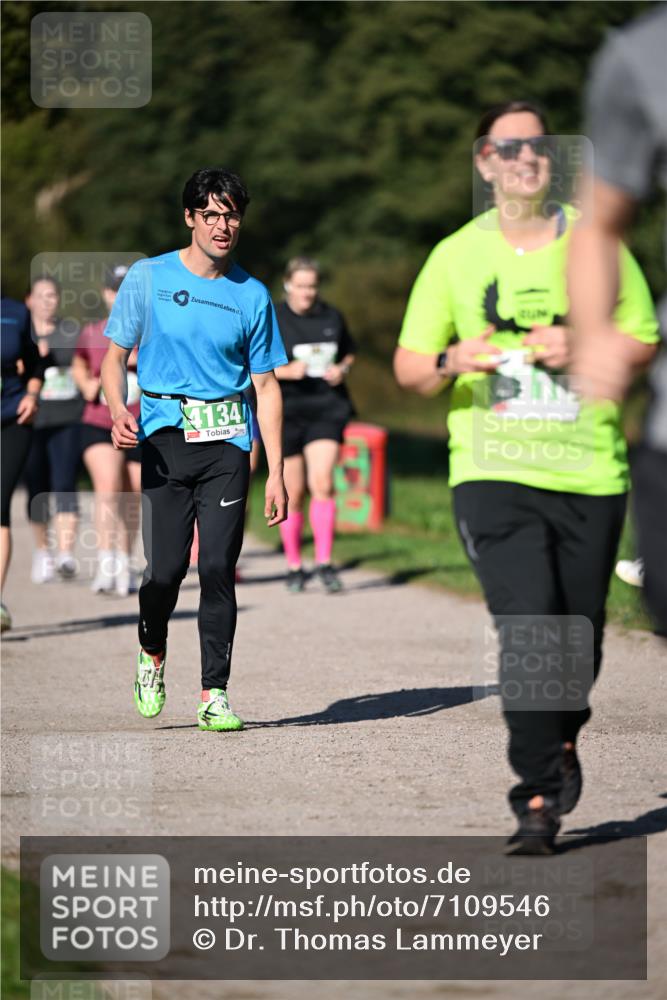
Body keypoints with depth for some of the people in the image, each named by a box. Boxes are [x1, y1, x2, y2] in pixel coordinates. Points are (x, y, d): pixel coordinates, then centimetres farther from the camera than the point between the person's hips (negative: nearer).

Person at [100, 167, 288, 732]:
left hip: (228, 442, 1)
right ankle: (152, 655, 22)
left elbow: (266, 386, 11)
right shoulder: (149, 278, 5)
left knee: (218, 568, -6)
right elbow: (116, 355, 8)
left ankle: (214, 695, 0)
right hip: (165, 435, -1)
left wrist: (277, 472, 5)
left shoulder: (252, 296, 9)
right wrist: (119, 410, -14)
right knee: (166, 567, -8)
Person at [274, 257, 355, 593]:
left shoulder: (332, 317, 8)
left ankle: (324, 562, -13)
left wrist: (342, 370, -1)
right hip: (286, 411, -1)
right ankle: (294, 566, 17)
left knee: (322, 483, -16)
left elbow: (349, 353, 21)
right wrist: (287, 371, -17)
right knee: (293, 493, 4)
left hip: (326, 410, 1)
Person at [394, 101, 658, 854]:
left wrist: (583, 347, -9)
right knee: (529, 630, -17)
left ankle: (562, 739, 39)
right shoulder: (455, 256, 5)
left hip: (590, 470, 2)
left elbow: (645, 339, 10)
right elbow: (407, 365, 8)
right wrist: (451, 361, -14)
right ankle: (538, 799, -10)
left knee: (580, 637, 8)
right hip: (493, 472, -2)